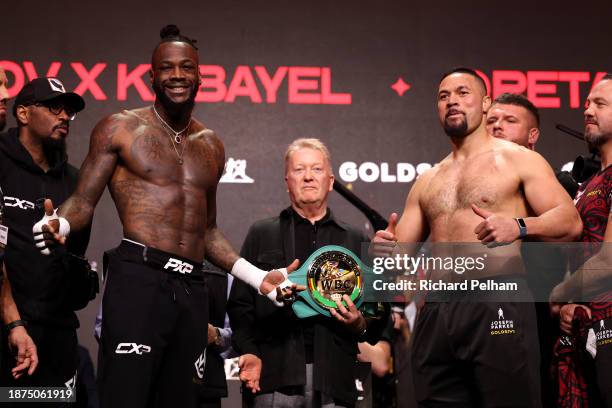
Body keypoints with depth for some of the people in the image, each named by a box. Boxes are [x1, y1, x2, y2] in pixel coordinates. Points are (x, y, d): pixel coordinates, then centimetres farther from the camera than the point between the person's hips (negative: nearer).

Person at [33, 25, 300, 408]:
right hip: (137, 278, -5)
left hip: (192, 289, 5)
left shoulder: (212, 145, 19)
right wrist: (59, 224, -21)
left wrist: (259, 277, 18)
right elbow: (84, 201, 1)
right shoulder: (120, 128, 4)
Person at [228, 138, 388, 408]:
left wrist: (360, 324, -5)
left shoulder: (356, 241, 17)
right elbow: (240, 305, 8)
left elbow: (377, 316, 16)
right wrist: (249, 353, -6)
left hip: (333, 381, 1)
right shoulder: (261, 234, 15)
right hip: (274, 376, -1)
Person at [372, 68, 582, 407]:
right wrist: (386, 249, -3)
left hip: (499, 304, -5)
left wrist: (519, 226, -20)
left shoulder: (518, 160, 8)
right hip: (436, 312, 5)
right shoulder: (426, 182, 22)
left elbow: (570, 221, -2)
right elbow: (400, 256, 21)